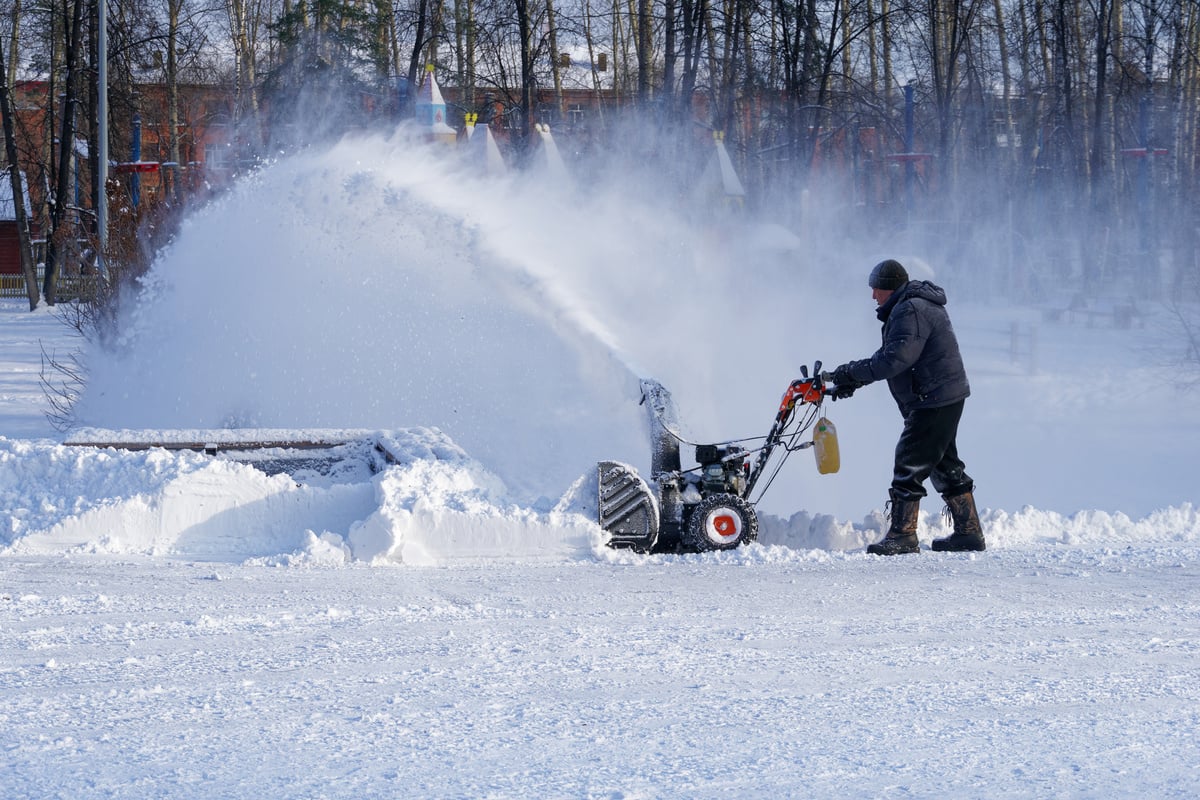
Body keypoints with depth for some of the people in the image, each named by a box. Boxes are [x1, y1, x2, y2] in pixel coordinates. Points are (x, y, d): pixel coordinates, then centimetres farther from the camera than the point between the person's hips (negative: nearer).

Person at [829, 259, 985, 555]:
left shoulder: (910, 311, -18)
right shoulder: (912, 307, 17)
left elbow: (895, 360, -26)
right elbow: (889, 355, 19)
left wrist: (854, 373, -17)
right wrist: (854, 377, 9)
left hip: (934, 401, -11)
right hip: (947, 398, 11)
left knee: (910, 465, -9)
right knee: (945, 465, 17)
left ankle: (902, 536, -9)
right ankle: (969, 532, 21)